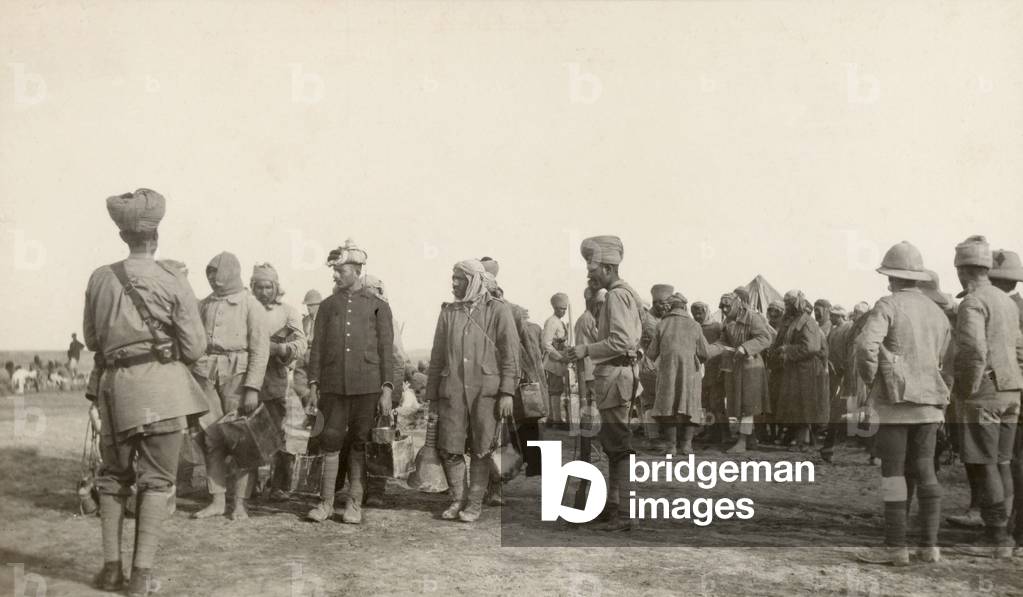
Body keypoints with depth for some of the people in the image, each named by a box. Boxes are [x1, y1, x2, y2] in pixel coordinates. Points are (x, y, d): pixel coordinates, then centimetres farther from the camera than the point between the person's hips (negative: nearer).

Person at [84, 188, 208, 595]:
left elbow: (91, 340, 13)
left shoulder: (100, 279, 3)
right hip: (162, 384, -3)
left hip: (114, 385, 3)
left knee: (113, 475, 18)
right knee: (157, 479, 4)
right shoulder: (173, 280, -6)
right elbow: (195, 348, -5)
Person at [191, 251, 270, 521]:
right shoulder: (204, 304, 16)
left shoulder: (251, 305, 0)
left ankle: (240, 503, 2)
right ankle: (217, 501, 11)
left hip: (237, 372, -4)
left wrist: (253, 387, -14)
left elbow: (260, 349, -5)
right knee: (211, 438, 3)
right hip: (205, 373, 5)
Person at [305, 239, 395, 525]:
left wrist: (387, 388, -5)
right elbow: (317, 347, 10)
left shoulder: (378, 305, 5)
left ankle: (354, 504, 12)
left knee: (359, 445, 4)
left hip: (367, 386, -2)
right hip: (333, 386, 2)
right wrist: (313, 384, 2)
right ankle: (326, 503, 10)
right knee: (331, 443, 2)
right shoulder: (327, 306, 12)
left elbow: (386, 348, 2)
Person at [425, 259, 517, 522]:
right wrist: (432, 395, 11)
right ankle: (458, 498, 19)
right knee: (449, 449, 1)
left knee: (481, 451, 3)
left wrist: (507, 392, -11)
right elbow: (437, 357, 14)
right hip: (452, 390, 3)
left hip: (486, 390, -3)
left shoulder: (498, 310, 1)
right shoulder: (448, 312, 13)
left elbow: (510, 352, -4)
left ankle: (475, 503, 15)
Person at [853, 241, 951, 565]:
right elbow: (944, 359, 13)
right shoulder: (937, 312, 11)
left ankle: (895, 547, 2)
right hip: (930, 401, 6)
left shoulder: (888, 305, -8)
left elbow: (865, 346, -21)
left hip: (895, 399, -6)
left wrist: (870, 379, -7)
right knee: (924, 470, 11)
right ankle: (930, 545, 12)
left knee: (894, 471, -1)